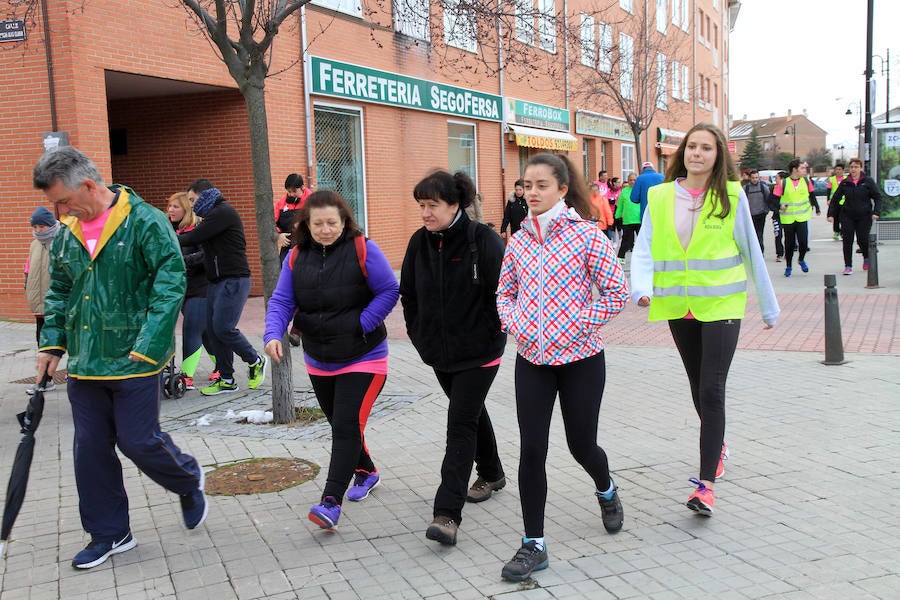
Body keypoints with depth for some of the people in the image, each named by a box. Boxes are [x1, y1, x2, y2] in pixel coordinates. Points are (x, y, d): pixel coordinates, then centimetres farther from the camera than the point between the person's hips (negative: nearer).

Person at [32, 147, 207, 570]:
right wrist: (52, 344, 8)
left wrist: (148, 345, -20)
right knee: (90, 450, 10)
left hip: (133, 362, -6)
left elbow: (171, 282, -16)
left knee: (138, 441, -1)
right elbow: (58, 292, 19)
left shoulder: (145, 222, -11)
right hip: (84, 364, 6)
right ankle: (109, 534, 25)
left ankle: (189, 482, 30)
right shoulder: (66, 233, 9)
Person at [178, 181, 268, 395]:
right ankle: (226, 380, 12)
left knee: (223, 327, -13)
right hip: (216, 281, 10)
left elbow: (195, 237, -13)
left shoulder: (223, 212, -11)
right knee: (213, 329, 6)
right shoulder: (213, 214, 23)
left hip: (233, 280, -10)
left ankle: (256, 361, 8)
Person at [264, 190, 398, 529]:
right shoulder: (296, 257, 1)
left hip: (362, 358, -5)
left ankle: (331, 501, -12)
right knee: (339, 425, 19)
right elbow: (281, 301, -2)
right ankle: (365, 471, 42)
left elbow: (389, 291, -10)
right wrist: (273, 334, -21)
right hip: (319, 362, 6)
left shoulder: (362, 249, -12)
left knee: (347, 427, -13)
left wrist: (361, 325, -18)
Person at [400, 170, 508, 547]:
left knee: (461, 423, -10)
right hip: (439, 351, 6)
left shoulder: (483, 241, -15)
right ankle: (491, 474, 45)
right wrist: (419, 336, 9)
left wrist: (491, 335, -10)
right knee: (471, 412, 22)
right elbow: (408, 295, 11)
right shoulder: (420, 242, 1)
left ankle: (447, 514, -10)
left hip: (478, 352, -6)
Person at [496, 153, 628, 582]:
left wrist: (579, 326, -13)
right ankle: (534, 545, 10)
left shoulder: (586, 235, -8)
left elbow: (617, 293, -7)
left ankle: (606, 490, 47)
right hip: (531, 359, 3)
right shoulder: (518, 241, 4)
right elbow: (504, 293, 15)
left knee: (581, 444, 11)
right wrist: (515, 324, -3)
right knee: (531, 449, -1)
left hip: (580, 358, -3)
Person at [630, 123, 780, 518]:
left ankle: (706, 482, -7)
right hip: (678, 307, 3)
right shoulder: (659, 197, 1)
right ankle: (718, 445, 44)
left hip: (721, 304, -3)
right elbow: (644, 249, -5)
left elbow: (751, 252, 4)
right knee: (698, 387, 18)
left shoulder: (732, 195, -3)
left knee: (712, 391, -11)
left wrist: (768, 305, 11)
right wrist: (642, 287, -25)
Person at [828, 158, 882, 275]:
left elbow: (878, 198, -1)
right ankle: (848, 266, 1)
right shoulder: (844, 183, 2)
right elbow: (835, 199, 7)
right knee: (847, 241, -5)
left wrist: (876, 212, -13)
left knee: (862, 239, 1)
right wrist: (831, 214, 1)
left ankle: (866, 258, 34)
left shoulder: (868, 182, -2)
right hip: (847, 216, 1)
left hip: (864, 216, -1)